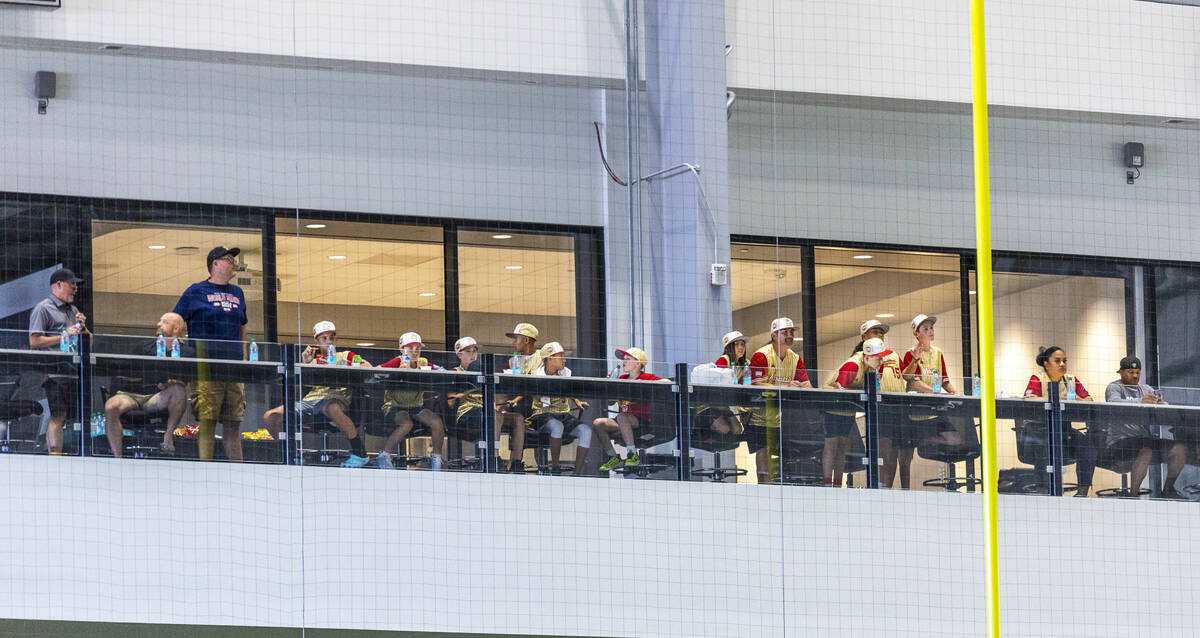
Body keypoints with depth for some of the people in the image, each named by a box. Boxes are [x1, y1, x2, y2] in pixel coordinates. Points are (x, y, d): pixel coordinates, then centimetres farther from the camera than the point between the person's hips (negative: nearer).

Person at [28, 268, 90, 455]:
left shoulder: (73, 310, 24)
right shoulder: (43, 309, 1)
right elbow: (34, 342, -8)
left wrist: (82, 327, 7)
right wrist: (64, 336, -11)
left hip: (75, 372, 8)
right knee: (59, 416, -13)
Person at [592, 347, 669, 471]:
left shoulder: (647, 377, 0)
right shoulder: (621, 379, 18)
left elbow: (668, 382, -14)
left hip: (641, 421, -6)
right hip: (624, 420, 6)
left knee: (621, 417, -38)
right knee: (597, 423, -17)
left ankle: (632, 455, -34)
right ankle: (613, 457, -5)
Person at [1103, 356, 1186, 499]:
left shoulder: (1146, 389, 21)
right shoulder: (1114, 388, 1)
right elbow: (1114, 403, -21)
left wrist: (1160, 404, -15)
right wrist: (1140, 402, -38)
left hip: (1145, 438, 7)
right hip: (1120, 440, -7)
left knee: (1180, 448, -12)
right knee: (1145, 451, -37)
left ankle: (1168, 489, 0)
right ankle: (1133, 494, -31)